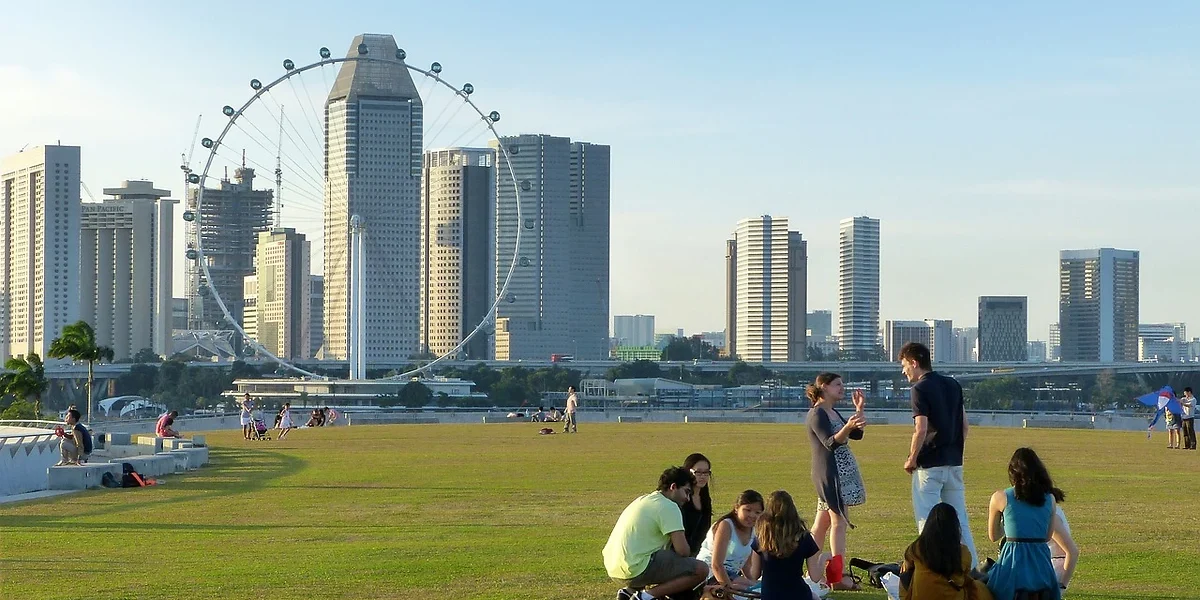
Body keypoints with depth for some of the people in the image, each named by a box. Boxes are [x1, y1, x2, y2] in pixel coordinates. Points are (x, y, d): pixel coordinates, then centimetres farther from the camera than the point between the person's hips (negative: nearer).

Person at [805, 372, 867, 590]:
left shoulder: (833, 413, 17)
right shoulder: (816, 414, -12)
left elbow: (856, 435, 15)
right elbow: (830, 443, -24)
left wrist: (859, 410, 8)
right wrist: (847, 427, -41)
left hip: (841, 472, 10)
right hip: (830, 472, -10)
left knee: (822, 522, 10)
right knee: (839, 521, -12)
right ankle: (837, 578, -15)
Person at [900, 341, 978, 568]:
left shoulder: (921, 388, -12)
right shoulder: (953, 385, 11)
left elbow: (921, 429, -20)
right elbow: (964, 423, 14)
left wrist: (912, 459, -9)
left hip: (930, 464, -7)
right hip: (954, 462, 7)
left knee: (927, 522, -1)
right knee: (959, 520, 13)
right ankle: (972, 568, 13)